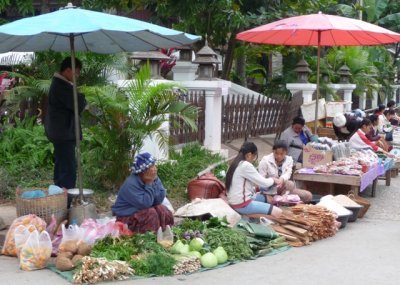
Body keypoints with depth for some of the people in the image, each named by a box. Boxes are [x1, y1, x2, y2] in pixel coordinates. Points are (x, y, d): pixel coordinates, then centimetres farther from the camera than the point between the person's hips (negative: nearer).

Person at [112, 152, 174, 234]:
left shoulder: (154, 179, -4)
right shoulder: (131, 184, -26)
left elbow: (160, 199, -11)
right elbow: (145, 203, -31)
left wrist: (154, 183, -22)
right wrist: (149, 184, -29)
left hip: (142, 210, 7)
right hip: (126, 216, -7)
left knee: (163, 210, -14)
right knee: (150, 213, -28)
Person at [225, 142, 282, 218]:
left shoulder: (236, 163, 11)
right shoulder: (246, 165, -17)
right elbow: (264, 183, -12)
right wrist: (273, 180, 7)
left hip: (236, 202, 11)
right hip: (242, 205, -11)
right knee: (278, 212, -15)